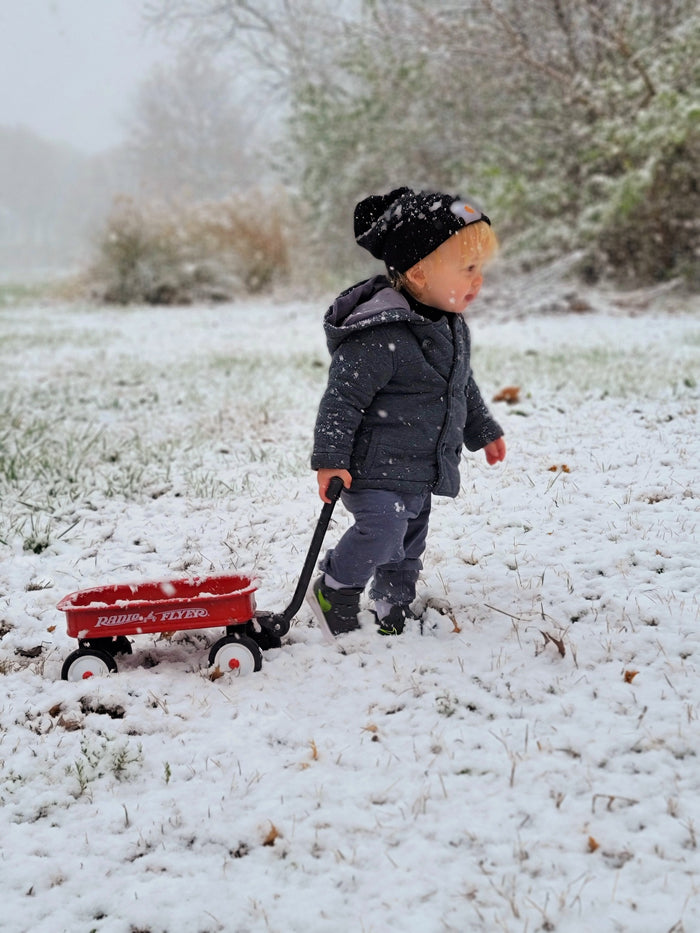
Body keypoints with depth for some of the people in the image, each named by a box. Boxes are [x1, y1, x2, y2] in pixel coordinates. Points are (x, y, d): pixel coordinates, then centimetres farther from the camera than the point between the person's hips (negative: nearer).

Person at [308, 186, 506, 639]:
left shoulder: (452, 326, 7)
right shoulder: (380, 337, -24)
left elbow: (464, 386, 24)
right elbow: (342, 398, -22)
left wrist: (484, 431, 31)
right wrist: (330, 459, -23)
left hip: (422, 471, 9)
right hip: (377, 467, -9)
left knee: (409, 543, 14)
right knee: (382, 530, -19)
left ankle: (395, 613, 29)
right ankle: (334, 591, 4)